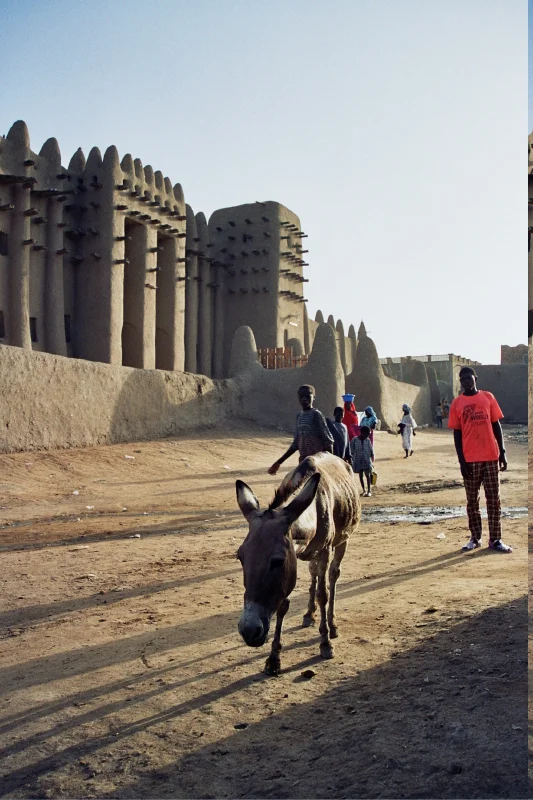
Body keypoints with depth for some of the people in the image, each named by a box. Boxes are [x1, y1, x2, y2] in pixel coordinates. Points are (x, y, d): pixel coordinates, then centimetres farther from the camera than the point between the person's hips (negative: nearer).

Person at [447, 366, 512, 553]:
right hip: (470, 459, 0)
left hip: (491, 457, 1)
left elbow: (496, 425, 7)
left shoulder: (488, 397, 5)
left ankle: (495, 540, 9)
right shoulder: (456, 403, 3)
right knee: (472, 500, 6)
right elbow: (457, 433, 2)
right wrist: (461, 461, -4)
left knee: (493, 498, 3)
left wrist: (502, 452, 0)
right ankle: (475, 538, 16)